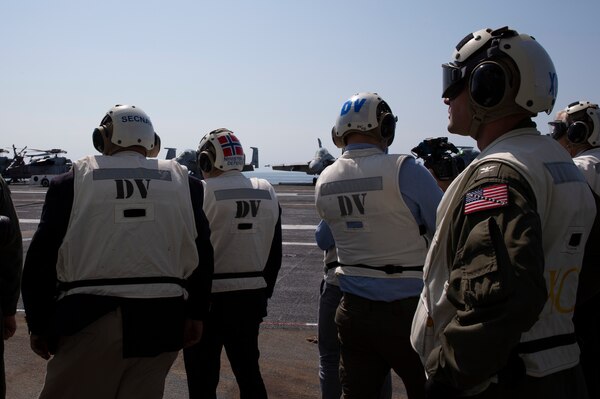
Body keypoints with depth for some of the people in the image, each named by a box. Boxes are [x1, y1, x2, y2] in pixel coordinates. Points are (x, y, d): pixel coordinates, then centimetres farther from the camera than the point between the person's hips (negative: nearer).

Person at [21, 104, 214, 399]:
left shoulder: (73, 181, 1)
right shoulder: (182, 181, 7)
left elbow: (42, 258, 2)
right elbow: (201, 256, 8)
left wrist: (39, 325, 11)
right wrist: (195, 314, 15)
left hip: (89, 320, -2)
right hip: (161, 321, 3)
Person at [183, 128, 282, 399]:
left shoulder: (201, 192, -13)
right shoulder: (267, 192, 5)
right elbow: (275, 252, 10)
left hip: (211, 296, -5)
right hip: (253, 295, 6)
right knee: (249, 372, 19)